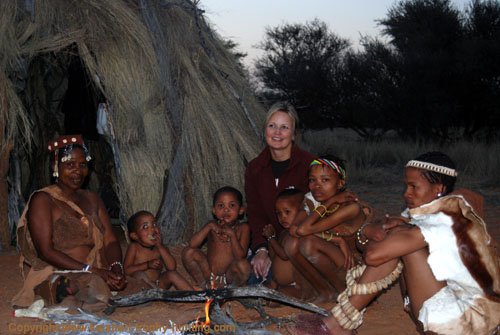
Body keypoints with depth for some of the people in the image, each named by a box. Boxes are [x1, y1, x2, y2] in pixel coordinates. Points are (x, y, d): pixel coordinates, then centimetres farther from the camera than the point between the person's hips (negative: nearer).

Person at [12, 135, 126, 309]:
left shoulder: (92, 199, 19)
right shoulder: (42, 200, -1)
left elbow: (110, 240, 11)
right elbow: (45, 251, -11)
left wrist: (116, 267, -13)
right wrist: (90, 271, -19)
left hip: (97, 274, 7)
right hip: (57, 275, -7)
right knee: (95, 289, -36)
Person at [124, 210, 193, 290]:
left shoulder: (160, 247, 7)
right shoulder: (134, 247, -1)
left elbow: (172, 267, -7)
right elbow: (126, 270, -11)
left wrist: (160, 246, -12)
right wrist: (148, 265, -18)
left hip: (157, 283, 3)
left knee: (172, 274, -20)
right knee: (139, 274, -31)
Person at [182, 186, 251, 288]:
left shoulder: (243, 228, -7)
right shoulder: (212, 225, 0)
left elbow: (240, 256, -18)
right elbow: (192, 244, -14)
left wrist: (232, 234, -27)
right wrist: (209, 226, -22)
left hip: (229, 275, -3)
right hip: (209, 273, 3)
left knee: (243, 265, -34)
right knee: (188, 252, -13)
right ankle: (203, 284, -2)